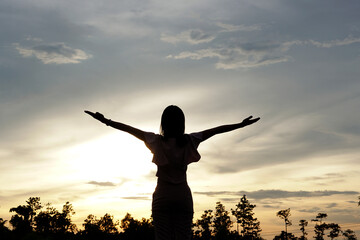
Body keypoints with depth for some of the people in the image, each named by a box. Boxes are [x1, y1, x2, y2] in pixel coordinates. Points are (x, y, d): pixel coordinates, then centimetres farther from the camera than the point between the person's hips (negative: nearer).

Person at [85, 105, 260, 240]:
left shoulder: (157, 142, -2)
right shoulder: (189, 141, 2)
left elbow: (130, 129, 0)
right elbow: (214, 131, 7)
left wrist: (106, 121, 5)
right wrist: (241, 125, 13)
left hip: (162, 197, -1)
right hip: (183, 197, 2)